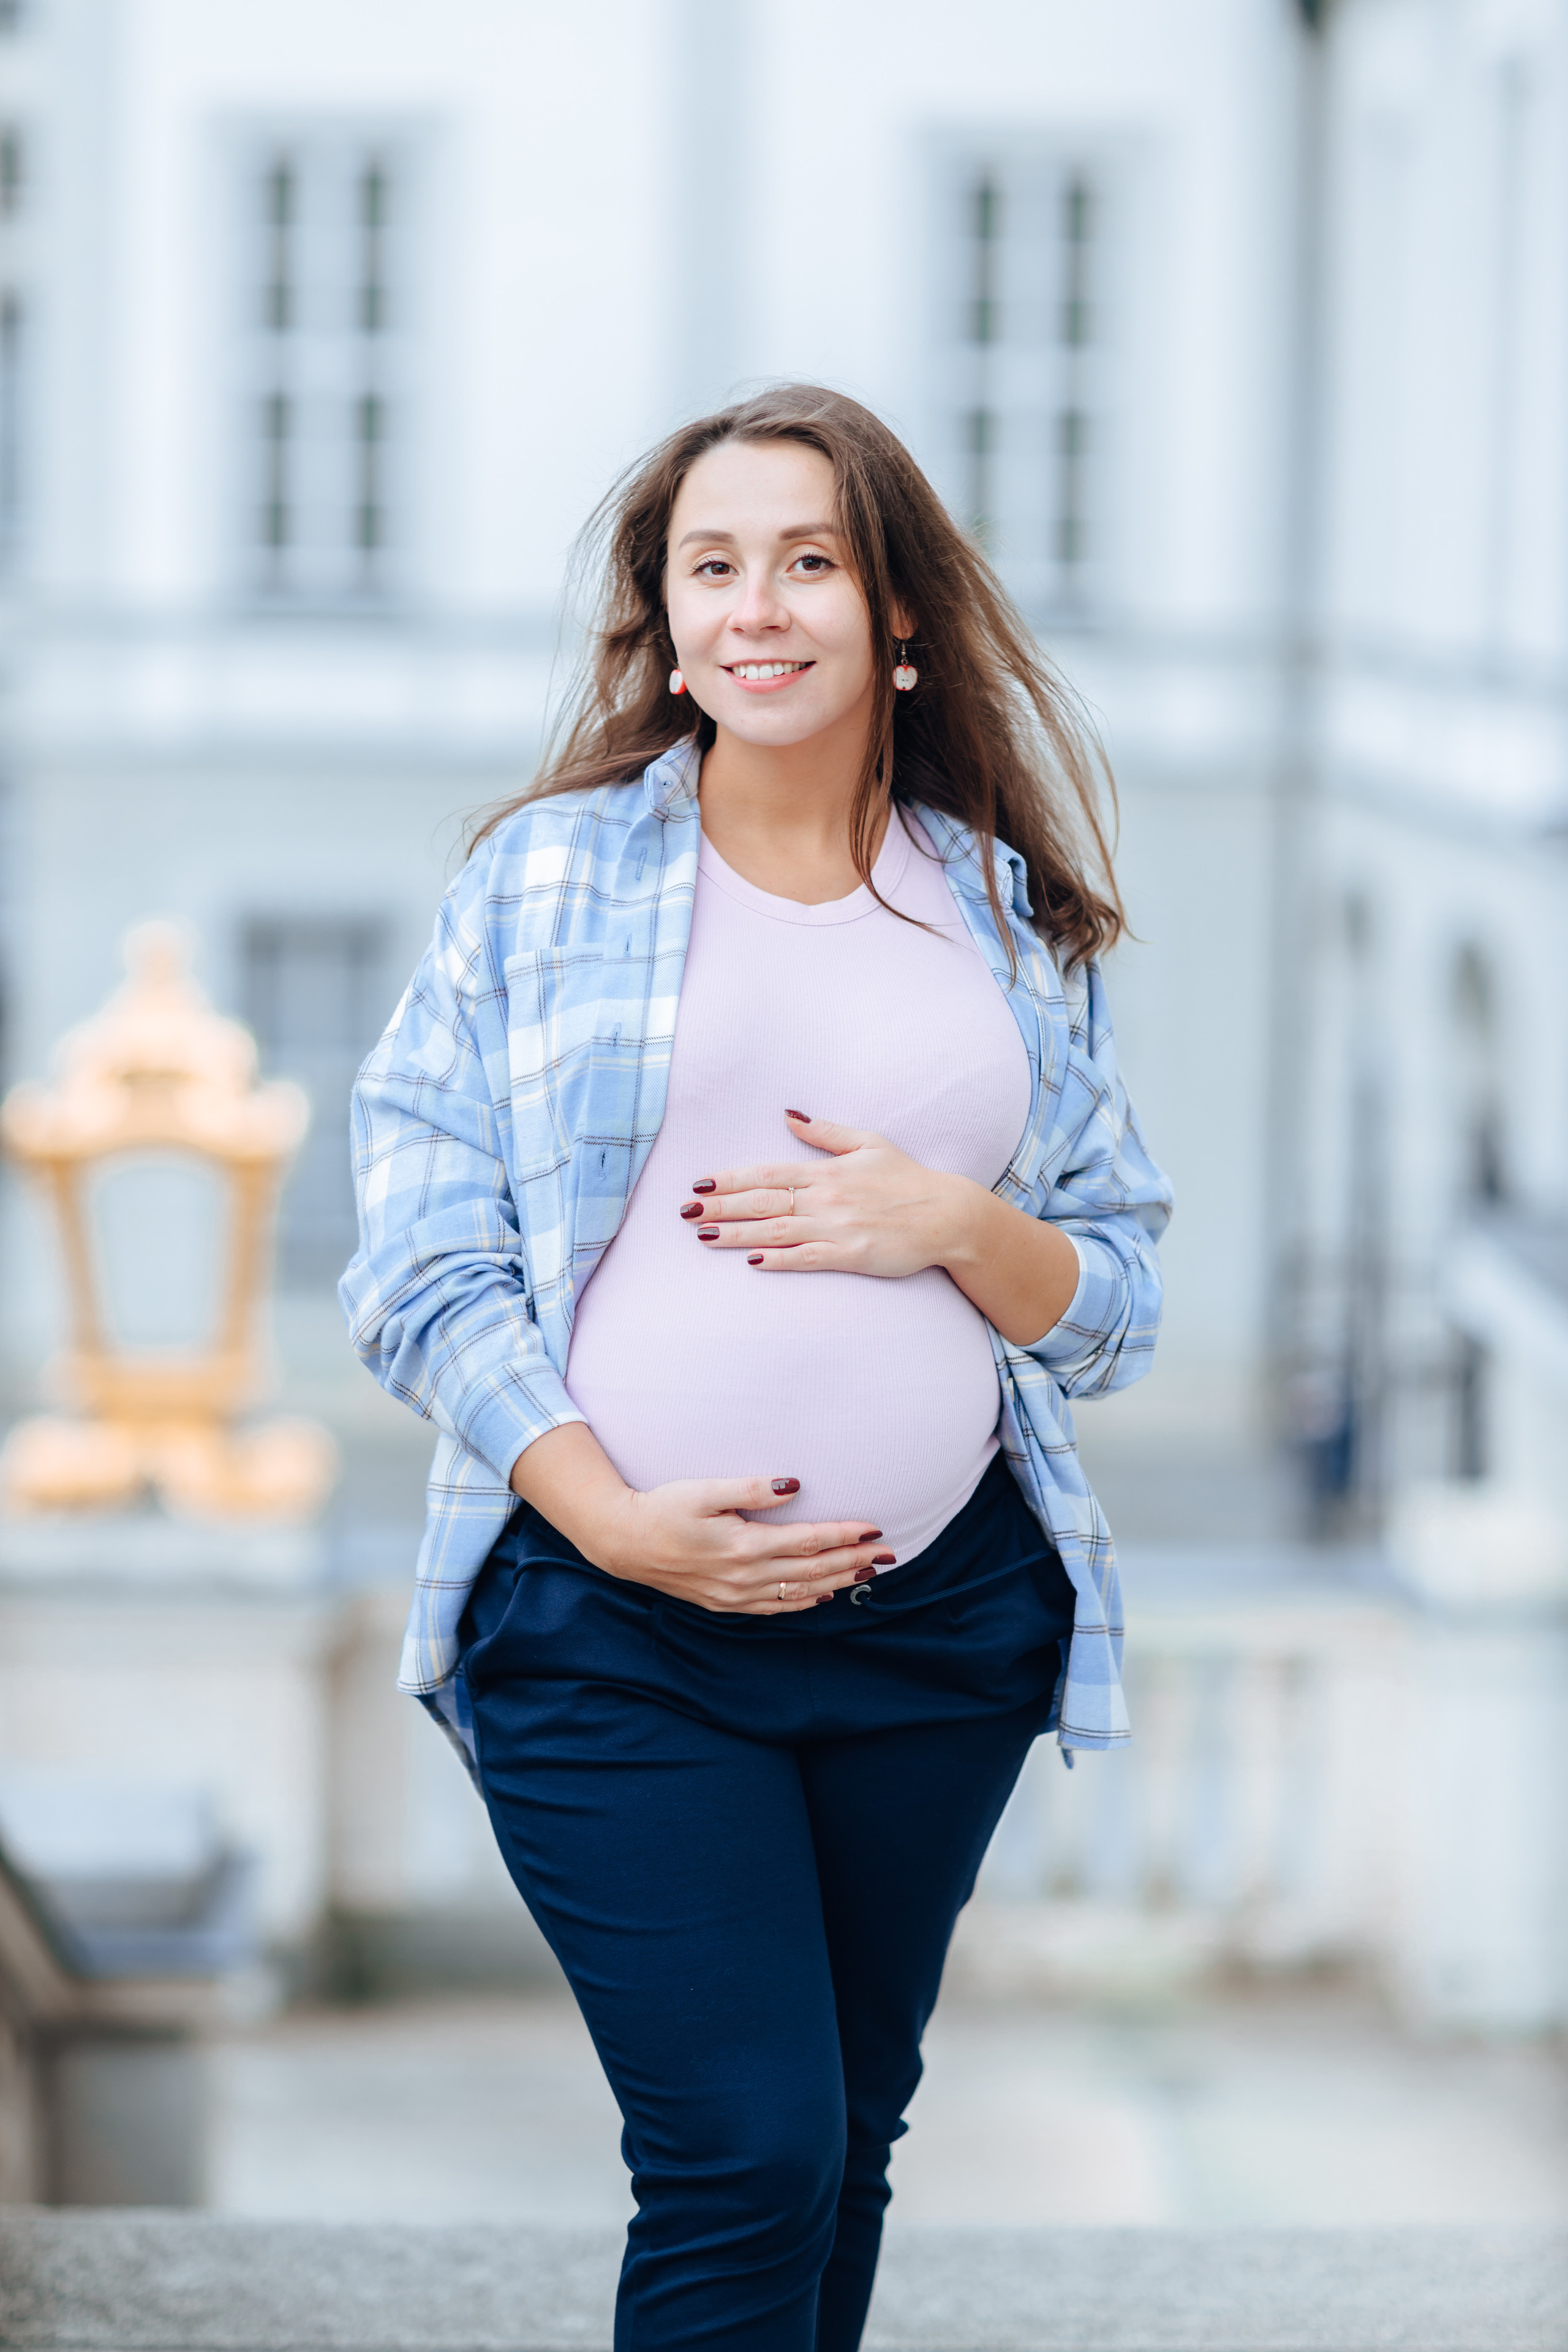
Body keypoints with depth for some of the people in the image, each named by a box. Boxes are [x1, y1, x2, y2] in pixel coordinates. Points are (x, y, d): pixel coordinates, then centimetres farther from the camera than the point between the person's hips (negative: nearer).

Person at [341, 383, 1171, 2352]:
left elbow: (1120, 1309, 11)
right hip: (613, 1622, -3)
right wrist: (615, 1518, -14)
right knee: (748, 2156, -10)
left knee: (851, 2136, 13)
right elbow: (418, 1261, -2)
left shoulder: (1013, 921, 10)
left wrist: (950, 1223, -10)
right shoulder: (545, 878, 4)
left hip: (947, 1617, 3)